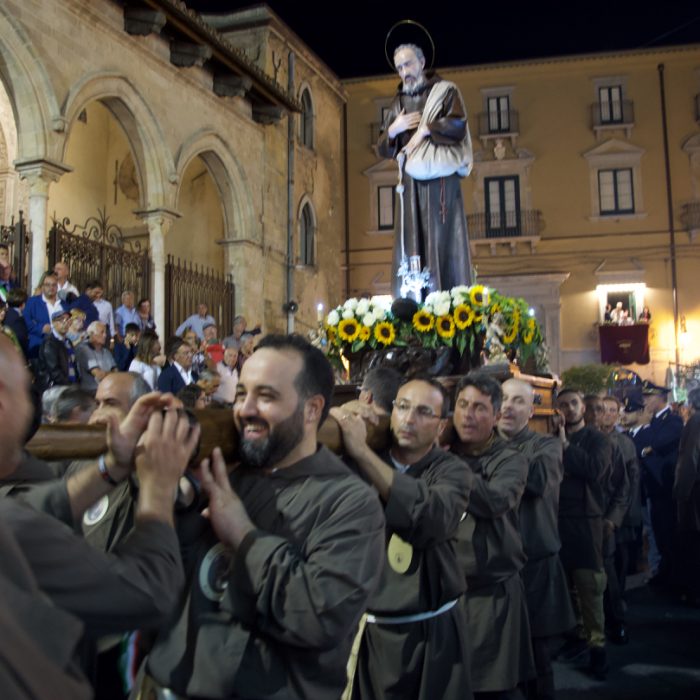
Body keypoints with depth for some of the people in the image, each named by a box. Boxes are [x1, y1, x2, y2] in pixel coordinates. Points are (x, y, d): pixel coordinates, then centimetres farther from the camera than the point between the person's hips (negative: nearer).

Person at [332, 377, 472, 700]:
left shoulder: (451, 471, -7)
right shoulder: (359, 464, 2)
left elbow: (433, 519, -28)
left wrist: (363, 453, -30)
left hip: (431, 631, -2)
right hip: (367, 628, 2)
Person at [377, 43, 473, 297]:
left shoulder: (445, 91, 8)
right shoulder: (399, 103, 20)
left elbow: (458, 125, -9)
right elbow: (383, 149, 17)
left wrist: (425, 129, -11)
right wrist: (392, 130, -2)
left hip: (441, 179, -4)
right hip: (412, 182, 4)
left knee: (443, 239, -9)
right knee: (411, 244, -3)